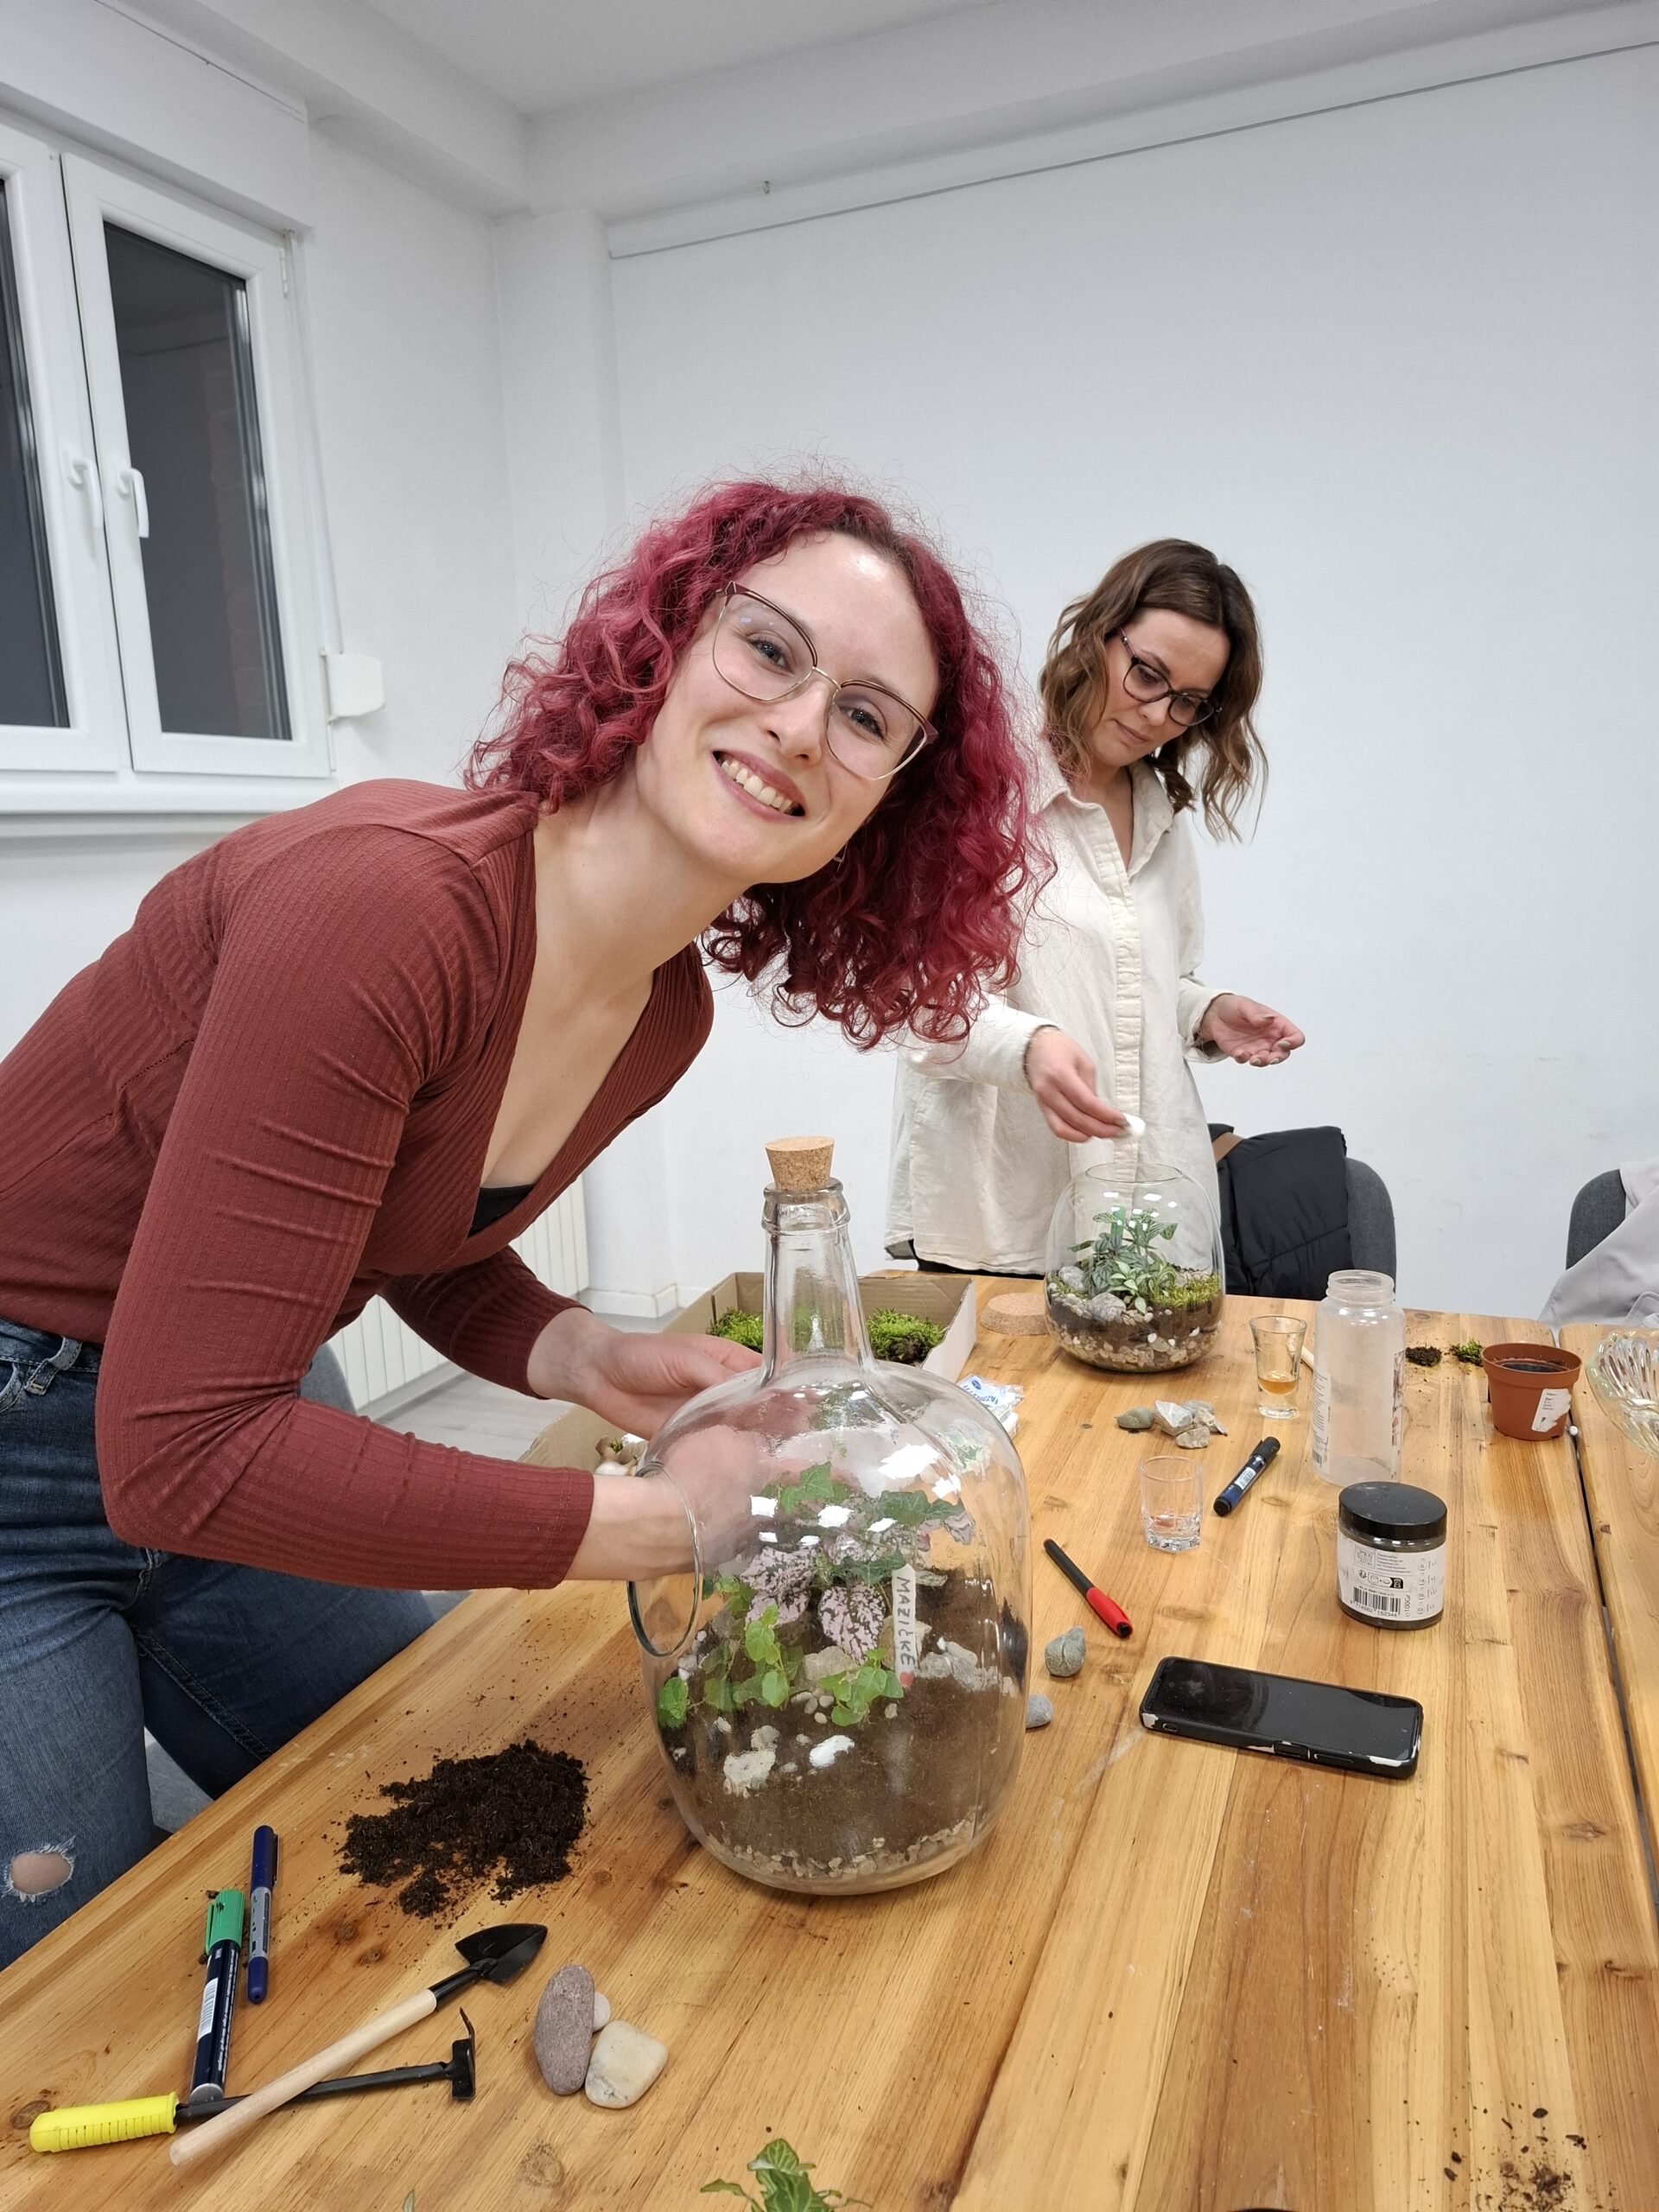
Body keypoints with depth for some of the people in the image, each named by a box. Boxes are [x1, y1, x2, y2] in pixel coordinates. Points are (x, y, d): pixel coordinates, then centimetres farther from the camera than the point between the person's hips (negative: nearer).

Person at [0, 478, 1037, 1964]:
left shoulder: (665, 1016, -8)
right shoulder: (386, 902, -33)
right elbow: (179, 1452, -32)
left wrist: (588, 1360, -14)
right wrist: (674, 1523, -30)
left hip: (229, 1441, 7)